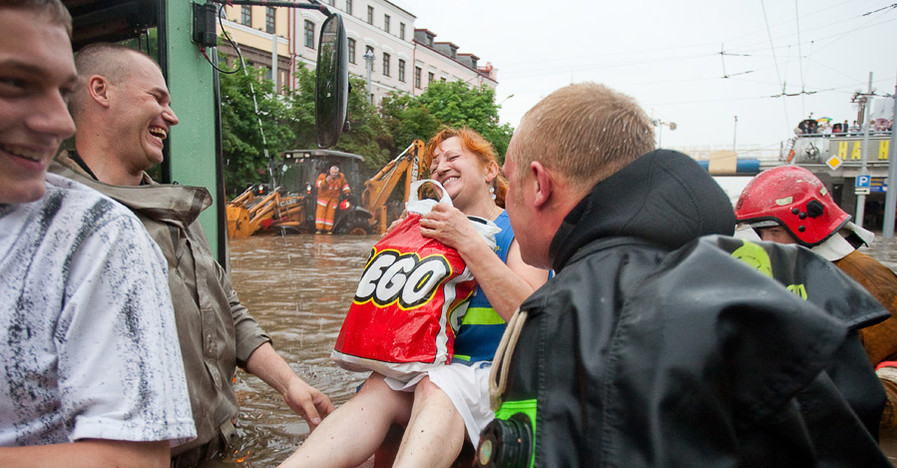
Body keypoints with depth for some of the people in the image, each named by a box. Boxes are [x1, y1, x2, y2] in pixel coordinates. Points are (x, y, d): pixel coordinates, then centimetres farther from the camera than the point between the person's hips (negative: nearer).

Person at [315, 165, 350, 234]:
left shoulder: (341, 177, -3)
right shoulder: (323, 176, -14)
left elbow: (344, 183, 16)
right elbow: (318, 184, -28)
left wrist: (346, 192, 9)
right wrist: (326, 181, -43)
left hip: (334, 198, 2)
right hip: (324, 196, -2)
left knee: (330, 213, -1)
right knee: (321, 211, -12)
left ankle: (328, 229, 5)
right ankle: (319, 229, -14)